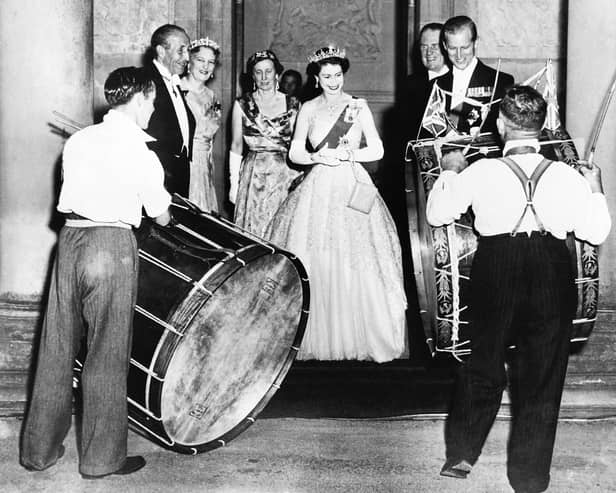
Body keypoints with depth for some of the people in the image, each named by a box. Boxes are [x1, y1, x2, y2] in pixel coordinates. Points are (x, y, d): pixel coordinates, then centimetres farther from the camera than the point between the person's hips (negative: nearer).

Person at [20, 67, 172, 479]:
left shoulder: (78, 141, 9)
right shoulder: (141, 154, -7)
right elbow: (161, 216, 4)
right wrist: (164, 213, 27)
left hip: (69, 239, 6)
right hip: (111, 245, -6)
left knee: (56, 349, 13)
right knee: (107, 355, 5)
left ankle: (40, 449, 24)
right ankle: (102, 457, 15)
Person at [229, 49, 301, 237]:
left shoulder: (293, 104, 4)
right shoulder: (242, 105, 3)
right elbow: (236, 145, 6)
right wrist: (234, 183, 3)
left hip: (287, 174, 0)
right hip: (254, 174, 0)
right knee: (254, 229, 1)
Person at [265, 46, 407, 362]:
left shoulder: (359, 107, 5)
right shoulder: (308, 109, 8)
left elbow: (377, 150, 2)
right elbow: (294, 153, 7)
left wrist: (344, 154, -10)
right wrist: (318, 157, -11)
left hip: (353, 188, -1)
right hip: (317, 191, 1)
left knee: (356, 266, -4)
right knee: (315, 266, -3)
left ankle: (359, 338, 8)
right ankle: (317, 338, 7)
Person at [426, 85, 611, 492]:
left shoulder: (480, 172, -11)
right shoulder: (565, 175, -9)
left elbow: (437, 214, 1)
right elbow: (597, 232, -3)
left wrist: (449, 172, 16)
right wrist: (595, 189, 12)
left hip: (496, 271, 0)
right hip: (552, 276, 0)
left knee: (484, 362, 22)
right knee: (542, 375, 13)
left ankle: (462, 455, 25)